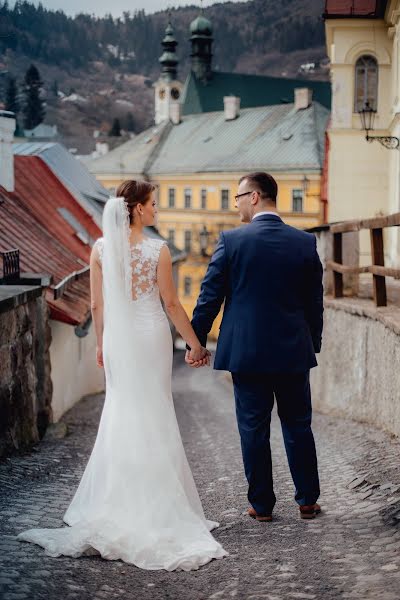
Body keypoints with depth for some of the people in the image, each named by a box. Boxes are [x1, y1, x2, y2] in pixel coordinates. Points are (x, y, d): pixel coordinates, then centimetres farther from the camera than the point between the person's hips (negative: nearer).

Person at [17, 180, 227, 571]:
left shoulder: (101, 248, -1)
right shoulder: (157, 250, -11)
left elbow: (97, 305, 3)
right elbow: (172, 304, -7)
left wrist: (100, 344, 16)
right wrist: (195, 345, 2)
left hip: (117, 336, 3)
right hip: (152, 334, -3)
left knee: (120, 412, 13)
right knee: (154, 415, 7)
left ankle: (116, 502, 14)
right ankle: (155, 500, 13)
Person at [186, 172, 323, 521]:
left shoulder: (231, 241, -7)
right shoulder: (305, 242, 0)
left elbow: (210, 296, -5)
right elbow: (315, 300, 5)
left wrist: (196, 342, 4)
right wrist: (313, 344, 17)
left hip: (246, 352, -2)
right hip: (294, 353, 2)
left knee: (253, 430, 7)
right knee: (298, 427, 13)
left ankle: (261, 505, 13)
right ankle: (308, 501, 18)